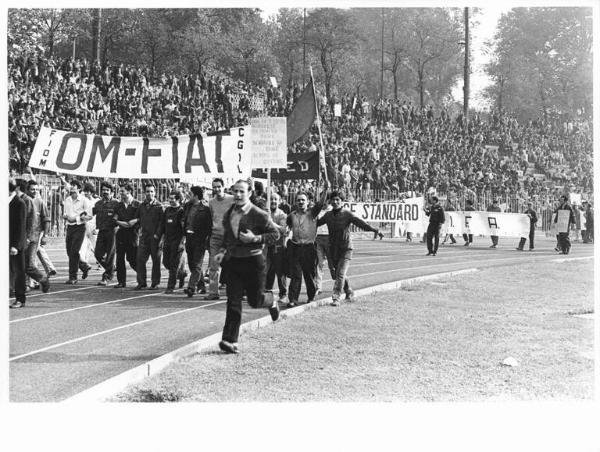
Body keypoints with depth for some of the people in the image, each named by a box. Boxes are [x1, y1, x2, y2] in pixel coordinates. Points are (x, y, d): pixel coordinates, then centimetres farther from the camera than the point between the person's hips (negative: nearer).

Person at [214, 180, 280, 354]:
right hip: (232, 261, 4)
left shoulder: (259, 215, -11)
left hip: (253, 261, -4)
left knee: (255, 301, 5)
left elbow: (275, 234, -6)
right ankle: (230, 341, -5)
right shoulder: (229, 214, 7)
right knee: (233, 302, -3)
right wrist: (222, 251, 9)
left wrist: (255, 239, -19)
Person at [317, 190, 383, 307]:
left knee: (340, 274, -13)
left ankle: (336, 298, -9)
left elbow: (361, 223, -17)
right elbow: (316, 223, 18)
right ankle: (349, 292, 33)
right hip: (333, 249, 5)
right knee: (335, 275, 10)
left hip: (346, 249, -5)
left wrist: (375, 230, -28)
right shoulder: (328, 215, 5)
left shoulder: (347, 214, -8)